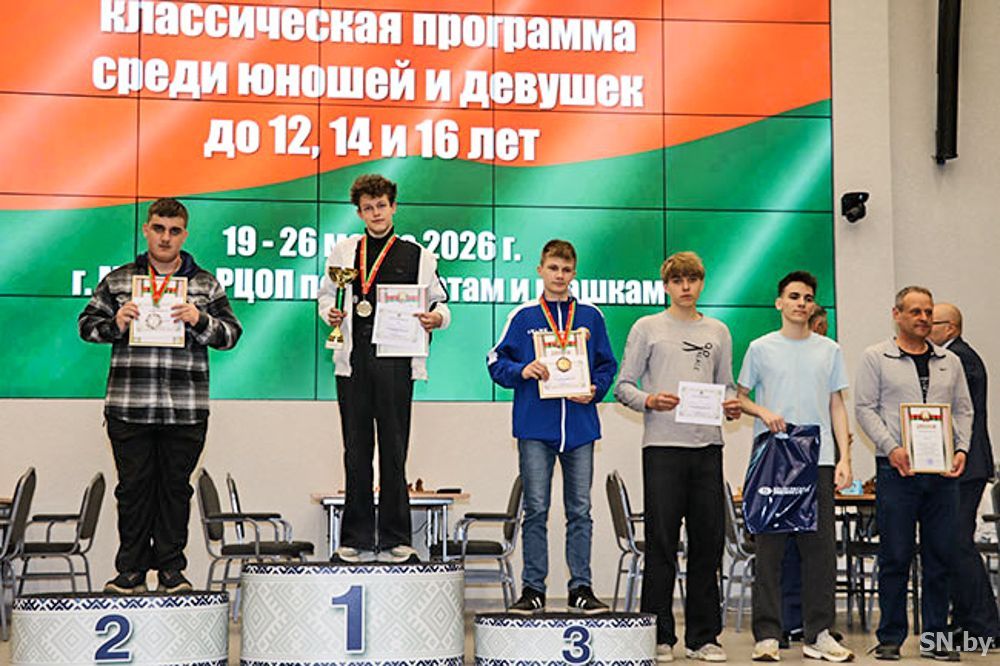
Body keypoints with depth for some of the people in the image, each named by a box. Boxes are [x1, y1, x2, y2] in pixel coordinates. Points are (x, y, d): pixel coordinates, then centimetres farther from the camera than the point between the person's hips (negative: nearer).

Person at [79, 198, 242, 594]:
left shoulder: (205, 284, 10)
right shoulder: (118, 280, 10)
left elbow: (231, 334, 7)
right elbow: (87, 324, 12)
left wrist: (199, 320, -12)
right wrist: (115, 325, -8)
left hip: (185, 410, 0)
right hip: (128, 408, 0)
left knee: (176, 486, 6)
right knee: (134, 486, 3)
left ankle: (171, 567, 15)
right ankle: (131, 568, 12)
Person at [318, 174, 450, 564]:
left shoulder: (417, 256, 8)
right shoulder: (343, 252, 14)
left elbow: (440, 303, 11)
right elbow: (326, 294, 22)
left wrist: (437, 319, -11)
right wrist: (330, 313, 1)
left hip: (395, 362, -2)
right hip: (353, 360, 2)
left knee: (393, 451, -1)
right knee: (356, 452, 6)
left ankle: (395, 541, 5)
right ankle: (356, 539, 12)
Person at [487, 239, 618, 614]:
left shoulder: (590, 317, 11)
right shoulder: (523, 316, 6)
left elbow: (607, 365, 14)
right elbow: (496, 362, 5)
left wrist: (595, 390, -4)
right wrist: (522, 371, -13)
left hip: (580, 427, 2)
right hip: (536, 427, -2)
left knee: (580, 510, 4)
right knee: (536, 510, 0)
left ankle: (581, 588, 11)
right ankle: (533, 589, 7)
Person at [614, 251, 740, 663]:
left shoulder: (718, 332, 16)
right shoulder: (648, 328, 6)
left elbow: (726, 385, 19)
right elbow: (623, 386, 3)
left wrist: (732, 406, -2)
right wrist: (649, 401, -16)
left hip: (708, 445, 3)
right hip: (663, 444, -3)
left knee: (709, 540, 4)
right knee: (661, 542, -3)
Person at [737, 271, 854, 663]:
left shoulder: (829, 350, 12)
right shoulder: (761, 348, 7)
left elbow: (837, 406, 12)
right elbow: (739, 397, 11)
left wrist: (844, 458, 4)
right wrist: (763, 411, -11)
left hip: (818, 460, 2)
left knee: (820, 549, 2)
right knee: (769, 549, -2)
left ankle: (819, 634, 9)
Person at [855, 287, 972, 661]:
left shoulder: (950, 362, 16)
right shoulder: (876, 358, 4)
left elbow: (963, 410, 16)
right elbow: (864, 408, -2)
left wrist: (961, 449, -1)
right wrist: (892, 448, -14)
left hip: (943, 472, 4)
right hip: (897, 471, -4)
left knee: (941, 557, 4)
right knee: (895, 557, -2)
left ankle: (935, 638, 12)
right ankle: (890, 638, 7)